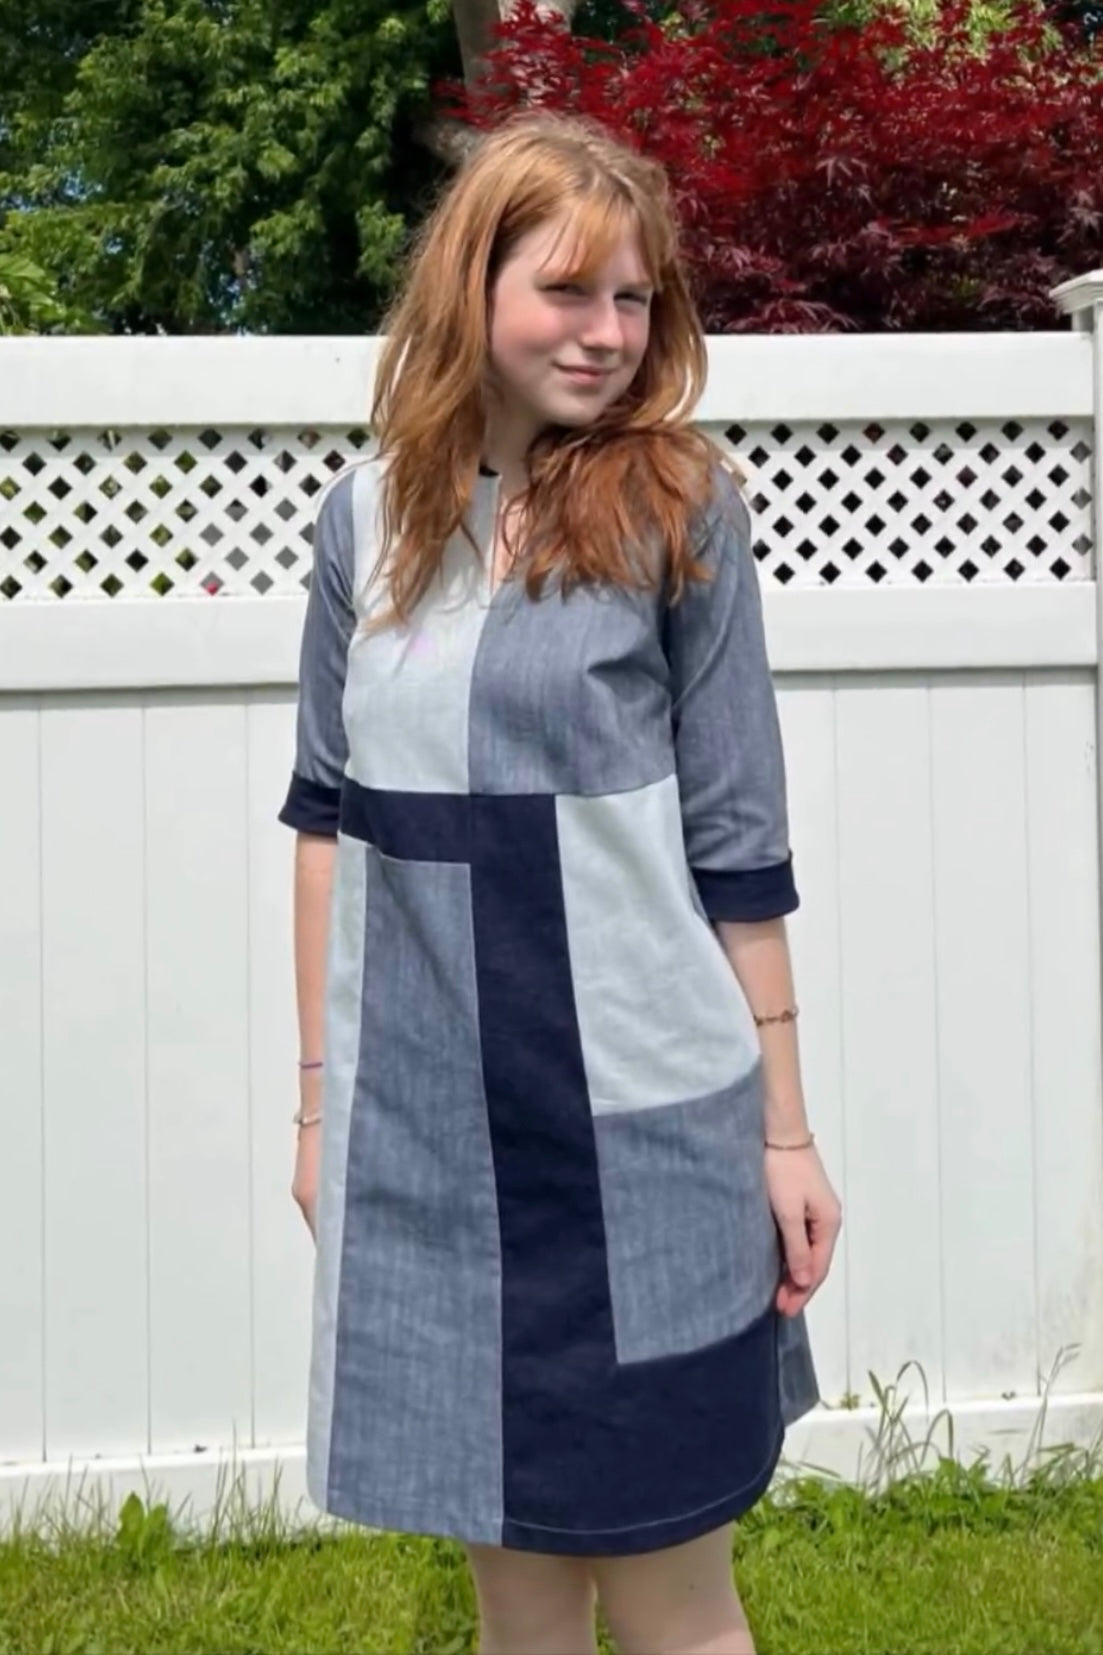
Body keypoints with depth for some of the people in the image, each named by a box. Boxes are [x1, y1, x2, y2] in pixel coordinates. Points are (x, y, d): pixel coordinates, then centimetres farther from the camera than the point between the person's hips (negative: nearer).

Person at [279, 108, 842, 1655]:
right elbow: (329, 815, 9)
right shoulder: (369, 513, 4)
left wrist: (785, 1130, -3)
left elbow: (736, 838, -4)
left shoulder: (677, 506, -4)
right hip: (423, 1127, 3)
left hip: (641, 1120, -3)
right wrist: (322, 1097, 9)